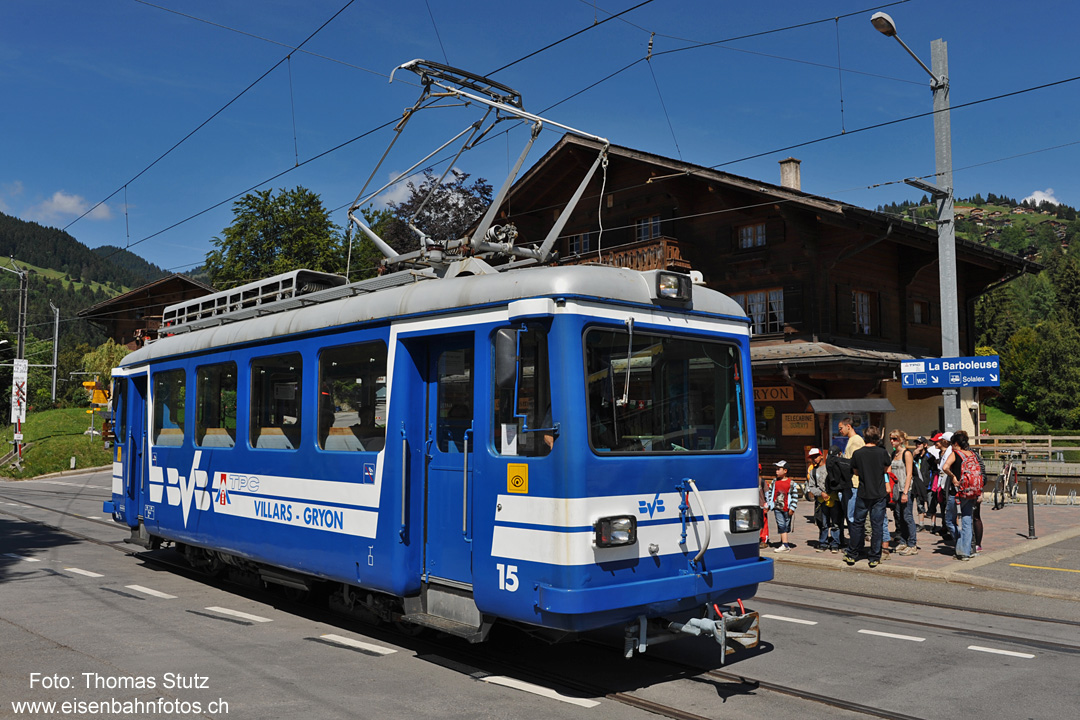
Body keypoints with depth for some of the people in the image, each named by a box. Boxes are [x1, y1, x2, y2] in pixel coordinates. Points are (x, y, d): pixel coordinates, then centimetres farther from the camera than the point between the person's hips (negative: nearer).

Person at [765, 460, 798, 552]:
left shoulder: (790, 482, -5)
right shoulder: (774, 481, 4)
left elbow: (795, 496, -4)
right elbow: (769, 492, 13)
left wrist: (792, 508, -8)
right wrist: (769, 504, 8)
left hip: (787, 509, -1)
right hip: (777, 508, 1)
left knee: (786, 526, 9)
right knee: (781, 525, -8)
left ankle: (783, 543, 23)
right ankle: (785, 545, -11)